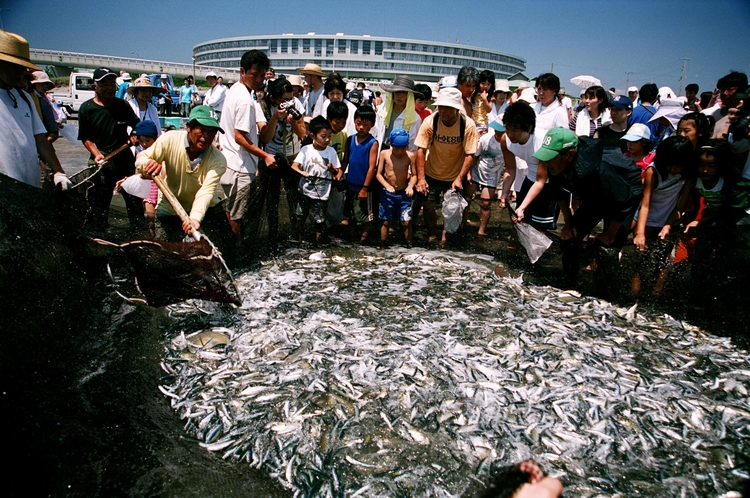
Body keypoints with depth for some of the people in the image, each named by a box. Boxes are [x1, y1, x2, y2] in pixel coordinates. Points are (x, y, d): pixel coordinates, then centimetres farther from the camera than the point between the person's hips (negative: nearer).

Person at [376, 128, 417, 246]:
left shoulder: (410, 156, -6)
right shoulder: (384, 154, -6)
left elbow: (414, 175, -1)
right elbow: (378, 174, -5)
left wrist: (410, 186, -19)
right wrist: (387, 186, -20)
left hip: (404, 193, 0)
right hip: (387, 193, 0)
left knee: (406, 222, -2)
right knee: (386, 222, 9)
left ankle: (409, 245, 10)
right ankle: (383, 245, 22)